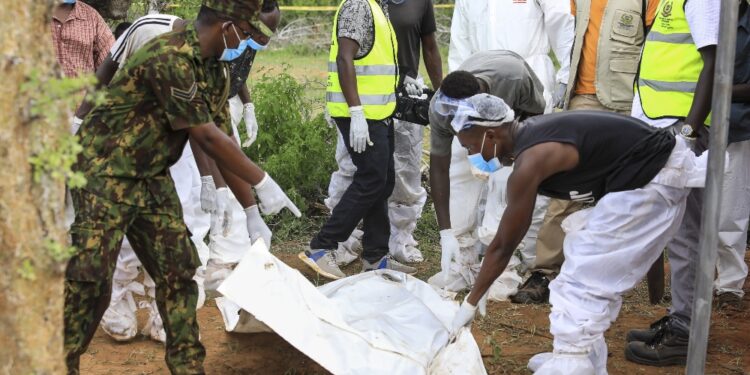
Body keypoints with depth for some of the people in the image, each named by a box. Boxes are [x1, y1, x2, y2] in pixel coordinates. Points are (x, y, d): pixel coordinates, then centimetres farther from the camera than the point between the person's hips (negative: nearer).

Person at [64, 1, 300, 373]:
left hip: (151, 177, 9)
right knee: (91, 275, -9)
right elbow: (205, 137, -24)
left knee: (178, 269, 6)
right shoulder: (170, 57, -25)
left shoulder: (215, 71, 4)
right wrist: (263, 182, -18)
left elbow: (222, 139, 8)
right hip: (105, 171, -8)